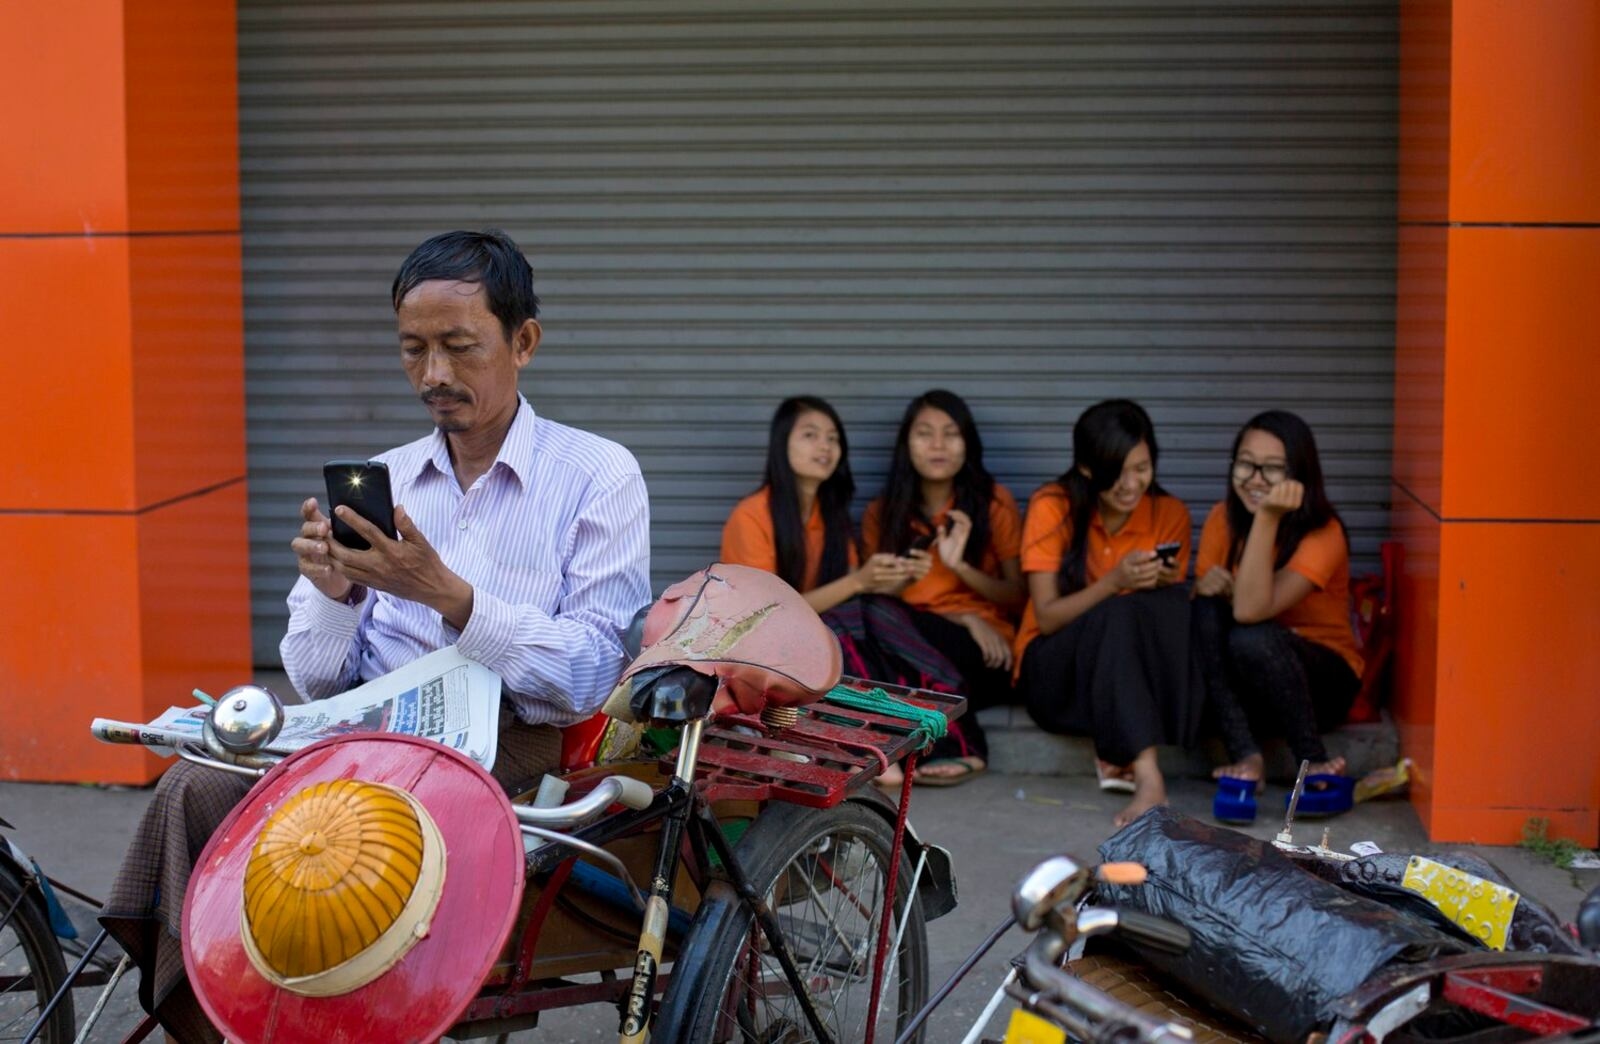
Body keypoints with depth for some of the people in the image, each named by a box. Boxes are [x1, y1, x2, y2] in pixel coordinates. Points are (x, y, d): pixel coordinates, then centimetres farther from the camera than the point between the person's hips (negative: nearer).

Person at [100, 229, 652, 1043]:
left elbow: (591, 677, -7)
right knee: (197, 786, -25)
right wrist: (335, 595, -9)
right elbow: (320, 681, 13)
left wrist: (448, 594, -19)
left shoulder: (598, 475, 3)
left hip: (517, 747, -4)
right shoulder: (380, 481, 16)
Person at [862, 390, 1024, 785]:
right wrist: (963, 618, -11)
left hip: (984, 655, -3)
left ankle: (956, 748, -21)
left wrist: (961, 566, -14)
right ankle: (964, 746, -23)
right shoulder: (882, 513, 10)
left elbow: (1018, 596, 6)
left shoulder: (995, 503, 5)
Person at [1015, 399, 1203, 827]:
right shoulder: (1053, 507, -10)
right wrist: (1115, 582, -28)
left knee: (1172, 604, -28)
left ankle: (1122, 753, -27)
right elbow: (1047, 617, -12)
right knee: (1117, 615, -34)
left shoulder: (1170, 514, -2)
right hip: (1055, 671, -3)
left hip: (1133, 671, 3)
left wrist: (1164, 583, -19)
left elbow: (1175, 610, 5)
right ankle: (1148, 778, -45)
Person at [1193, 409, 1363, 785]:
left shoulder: (1322, 533, -20)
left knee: (1252, 639, -34)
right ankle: (1245, 755, -25)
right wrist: (1207, 586, -27)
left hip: (1323, 681, -4)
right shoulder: (1223, 518, -4)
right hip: (1237, 682, 5)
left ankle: (1315, 764, -17)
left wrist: (1268, 518, -38)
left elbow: (1251, 609, -34)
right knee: (1206, 608, -24)